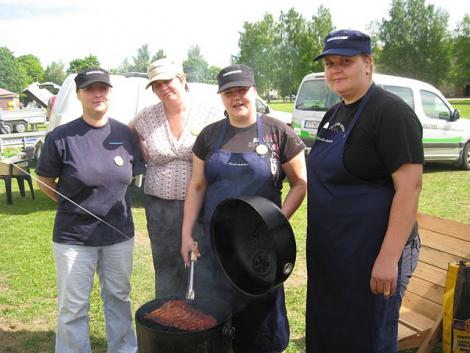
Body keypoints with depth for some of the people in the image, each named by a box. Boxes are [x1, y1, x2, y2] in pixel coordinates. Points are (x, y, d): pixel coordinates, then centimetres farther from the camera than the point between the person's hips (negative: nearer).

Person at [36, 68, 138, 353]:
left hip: (119, 233, 3)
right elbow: (45, 183, -1)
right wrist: (75, 206, 1)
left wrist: (110, 202, 7)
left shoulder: (125, 134, -1)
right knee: (73, 307, 9)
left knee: (119, 298, 19)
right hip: (74, 236, -3)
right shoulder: (61, 137, -12)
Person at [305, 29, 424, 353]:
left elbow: (410, 188, -22)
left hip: (369, 250, -8)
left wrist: (389, 258, -26)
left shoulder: (391, 113, -16)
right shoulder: (334, 114, 11)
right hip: (328, 248, 8)